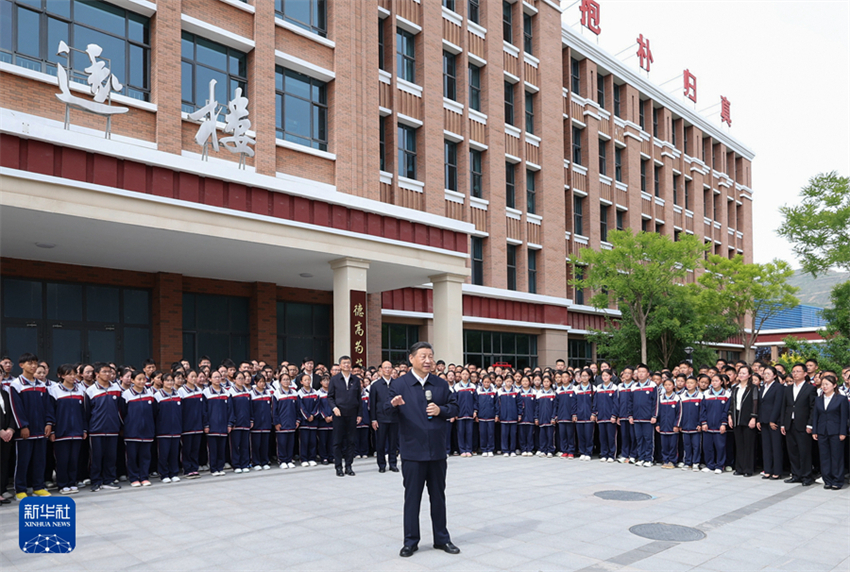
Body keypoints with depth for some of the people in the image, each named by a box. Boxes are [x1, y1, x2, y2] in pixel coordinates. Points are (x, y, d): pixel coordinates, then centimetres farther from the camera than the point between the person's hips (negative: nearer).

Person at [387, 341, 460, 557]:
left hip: (437, 450, 3)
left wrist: (441, 410, -10)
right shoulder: (399, 384, -3)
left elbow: (454, 407, 10)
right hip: (412, 451, -3)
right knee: (412, 497, 5)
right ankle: (411, 541, 17)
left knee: (438, 496, 13)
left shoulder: (441, 384, 8)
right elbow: (386, 413, -8)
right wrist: (393, 405, -31)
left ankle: (441, 538, 25)